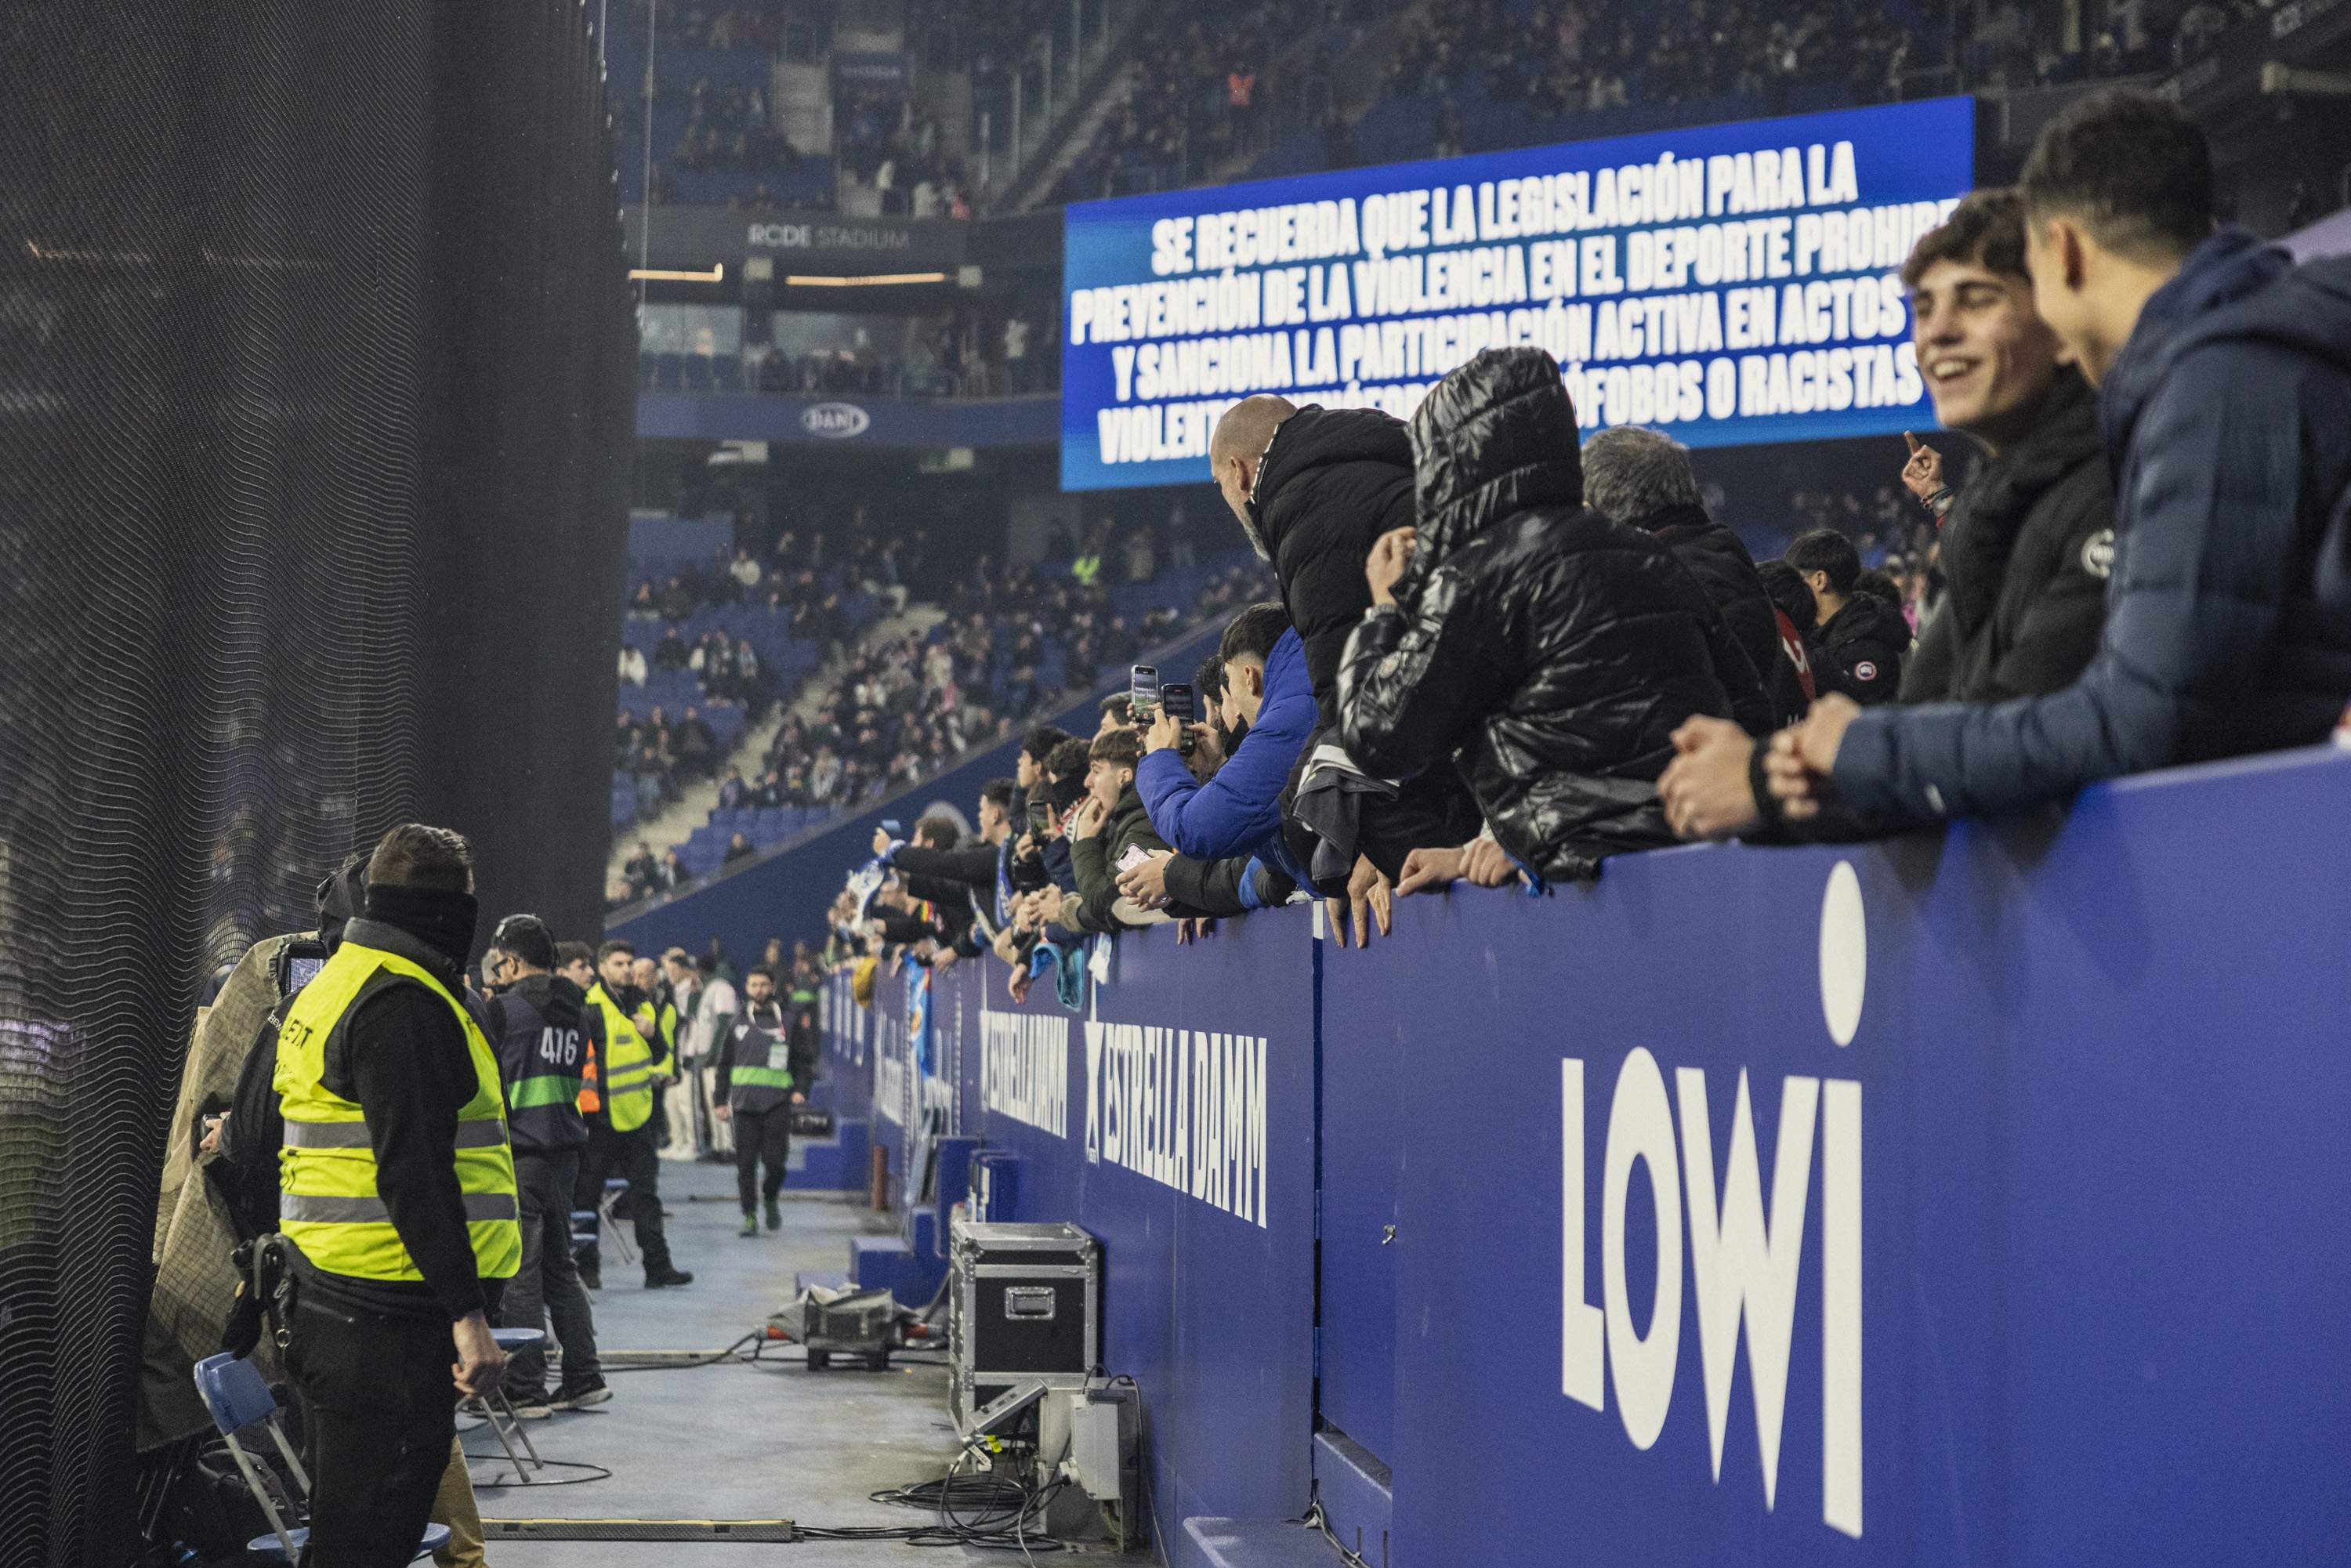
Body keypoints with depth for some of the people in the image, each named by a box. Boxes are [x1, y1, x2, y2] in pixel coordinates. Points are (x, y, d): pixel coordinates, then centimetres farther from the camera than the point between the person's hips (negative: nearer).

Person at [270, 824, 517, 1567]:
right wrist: (468, 1314, -25)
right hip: (390, 1325, -10)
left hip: (323, 1304, 10)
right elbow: (415, 1175, -23)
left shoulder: (323, 990, 17)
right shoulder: (404, 1005, -15)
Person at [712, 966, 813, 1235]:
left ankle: (771, 1199, 21)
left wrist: (801, 1089, -5)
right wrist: (721, 1101, 12)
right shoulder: (738, 1025, 13)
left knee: (775, 1161, -7)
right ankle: (749, 1216, 8)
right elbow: (724, 1065, 18)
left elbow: (804, 1061, 10)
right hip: (744, 1102, 2)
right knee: (746, 1163, 0)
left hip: (777, 1103, -2)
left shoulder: (786, 1023, 7)